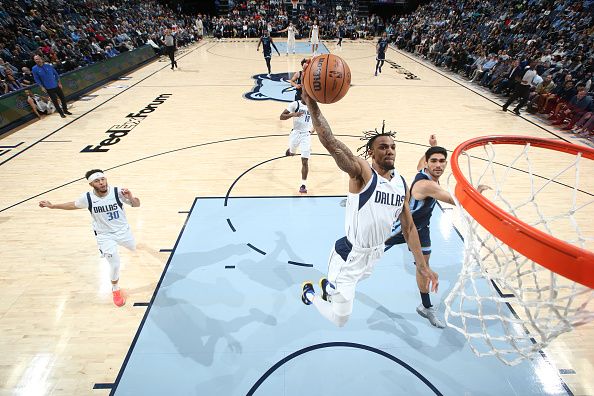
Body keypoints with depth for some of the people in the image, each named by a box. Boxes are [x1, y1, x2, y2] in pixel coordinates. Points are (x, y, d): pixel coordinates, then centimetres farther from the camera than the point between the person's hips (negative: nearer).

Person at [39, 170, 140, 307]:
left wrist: (131, 198, -37)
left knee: (136, 248, 25)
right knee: (115, 265, -8)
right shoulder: (88, 198, -18)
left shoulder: (118, 192, -24)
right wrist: (52, 206, 8)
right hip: (105, 236, -1)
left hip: (123, 230, 1)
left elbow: (136, 204, -16)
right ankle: (115, 290, 22)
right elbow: (73, 205, 5)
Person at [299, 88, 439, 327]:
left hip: (376, 253, 7)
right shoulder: (361, 172, -21)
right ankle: (309, 293, 32)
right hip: (350, 254, -7)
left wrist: (422, 265, 7)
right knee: (340, 319, 3)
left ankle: (328, 285, 67)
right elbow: (330, 142, -37)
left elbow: (408, 227, 7)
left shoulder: (402, 183, 0)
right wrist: (311, 103, -46)